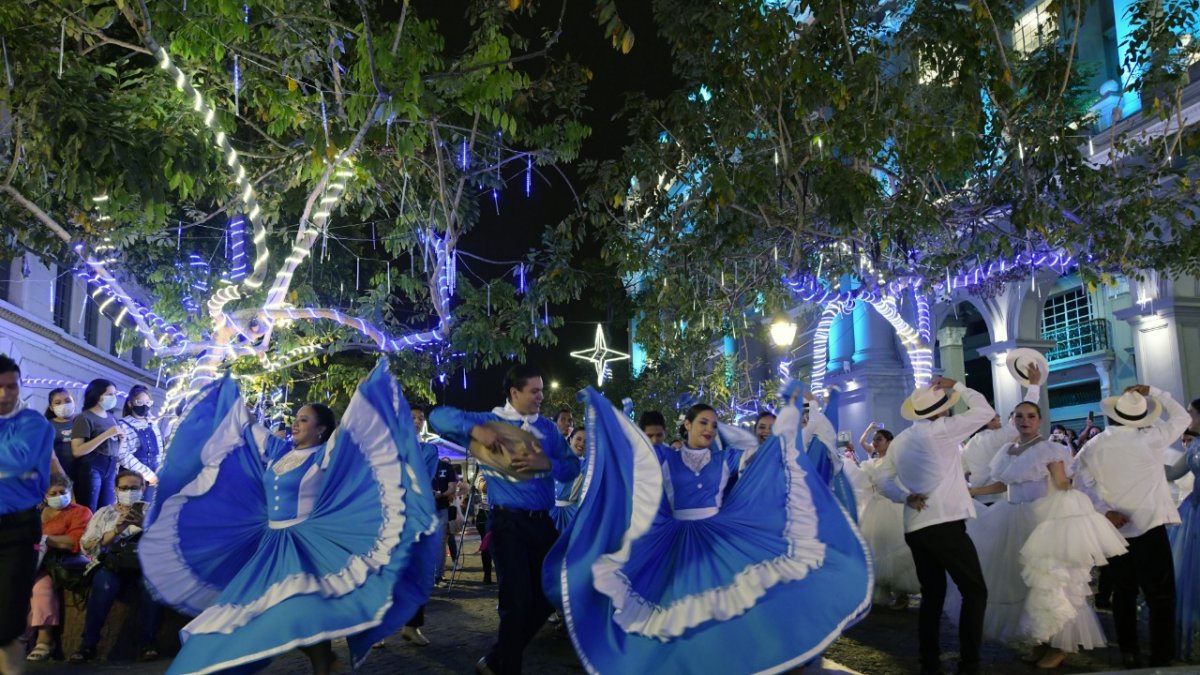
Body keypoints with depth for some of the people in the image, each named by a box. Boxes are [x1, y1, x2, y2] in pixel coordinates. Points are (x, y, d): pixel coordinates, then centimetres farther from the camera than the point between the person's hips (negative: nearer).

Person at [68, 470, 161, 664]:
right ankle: (88, 644, -24)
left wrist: (144, 525, -15)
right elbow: (86, 547, 5)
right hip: (112, 563, 1)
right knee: (103, 583, -35)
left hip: (145, 562, 0)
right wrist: (115, 530, -10)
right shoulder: (104, 513, 19)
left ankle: (146, 643, -28)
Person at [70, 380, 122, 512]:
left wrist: (120, 438, 1)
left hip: (110, 468, 7)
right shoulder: (84, 418, -7)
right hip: (91, 468, -6)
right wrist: (106, 435, -20)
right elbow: (77, 451, -18)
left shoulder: (112, 418, 13)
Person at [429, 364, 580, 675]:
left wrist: (548, 463, -19)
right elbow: (439, 416, -11)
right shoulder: (489, 421, -3)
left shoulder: (548, 427, 9)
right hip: (509, 524, -5)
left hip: (544, 522, 5)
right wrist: (475, 430, -27)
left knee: (548, 596, 12)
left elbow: (573, 466, 1)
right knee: (518, 601, -2)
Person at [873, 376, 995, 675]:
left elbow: (881, 480, 11)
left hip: (915, 527, 7)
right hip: (945, 524, -7)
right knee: (974, 591, 0)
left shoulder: (900, 440, 11)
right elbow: (985, 411, -1)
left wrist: (906, 497, 0)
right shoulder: (941, 430, -9)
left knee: (932, 594, 16)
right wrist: (958, 386, 7)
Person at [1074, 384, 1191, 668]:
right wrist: (1153, 391, 13)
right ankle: (1161, 659, -1)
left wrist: (1105, 510, -6)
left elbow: (1086, 484, -6)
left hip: (1113, 528, 4)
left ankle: (1129, 653, 21)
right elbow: (1182, 416, 9)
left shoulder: (1093, 446, 0)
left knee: (1123, 591, 14)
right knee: (1161, 595, 1)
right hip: (1148, 526, -4)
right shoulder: (1150, 438, -6)